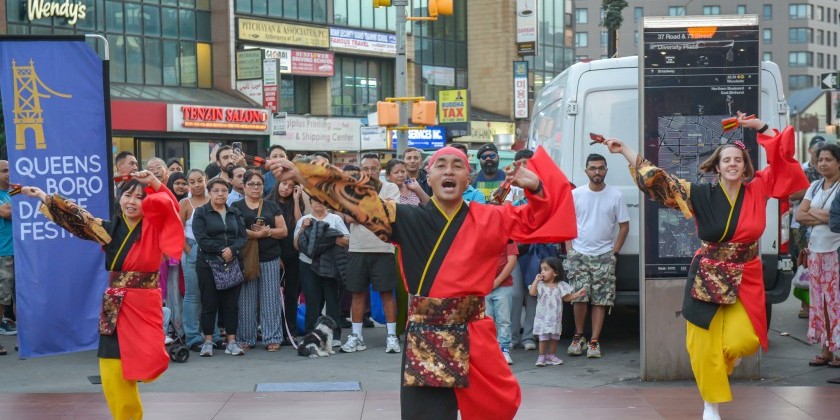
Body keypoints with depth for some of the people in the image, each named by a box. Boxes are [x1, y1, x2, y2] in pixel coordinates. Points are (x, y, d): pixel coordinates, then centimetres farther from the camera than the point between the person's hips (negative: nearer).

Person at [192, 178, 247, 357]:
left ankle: (232, 341, 7)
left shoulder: (235, 213, 14)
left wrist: (232, 250, -14)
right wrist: (221, 251, -15)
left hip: (232, 263, 3)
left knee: (231, 303, 3)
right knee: (209, 303, -1)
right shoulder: (200, 213, 2)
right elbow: (202, 239, -9)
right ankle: (208, 341, 5)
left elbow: (242, 237, 5)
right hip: (207, 263, -3)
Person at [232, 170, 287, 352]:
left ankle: (272, 338, 4)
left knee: (270, 299, 0)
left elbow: (283, 231, 8)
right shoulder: (236, 206, 9)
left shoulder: (272, 206, 14)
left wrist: (267, 231, -10)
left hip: (270, 259, 1)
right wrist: (256, 234, -15)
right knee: (247, 300, 0)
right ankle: (246, 339, 7)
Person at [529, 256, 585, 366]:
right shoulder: (540, 285, -5)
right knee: (543, 337, -3)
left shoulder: (560, 285, 1)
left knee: (554, 336, 11)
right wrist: (536, 280, -23)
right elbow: (532, 292, -20)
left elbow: (567, 298, 9)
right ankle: (542, 356, 4)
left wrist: (578, 294, -1)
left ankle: (551, 355, 23)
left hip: (555, 317, 2)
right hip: (542, 317, -2)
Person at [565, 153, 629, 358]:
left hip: (604, 256, 0)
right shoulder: (575, 194, 2)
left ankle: (594, 342, 4)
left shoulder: (615, 196, -1)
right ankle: (578, 337, 14)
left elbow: (624, 226, 4)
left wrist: (614, 252, -2)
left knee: (600, 300, -1)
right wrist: (569, 249, -1)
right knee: (579, 297, -4)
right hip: (579, 254, 0)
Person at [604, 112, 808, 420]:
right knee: (706, 346, -1)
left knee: (741, 341, -13)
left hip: (745, 281, 1)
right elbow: (660, 180, -5)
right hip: (707, 278, -1)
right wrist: (625, 151, -7)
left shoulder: (757, 190, -1)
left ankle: (729, 355, 24)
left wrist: (759, 126, -3)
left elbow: (783, 155, 3)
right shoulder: (702, 195, -5)